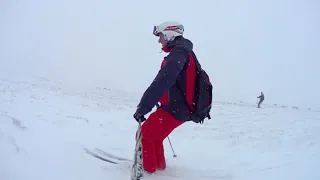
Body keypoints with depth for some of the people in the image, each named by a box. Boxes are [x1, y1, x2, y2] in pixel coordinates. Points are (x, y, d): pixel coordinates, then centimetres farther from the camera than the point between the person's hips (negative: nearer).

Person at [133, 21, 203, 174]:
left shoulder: (178, 53, -19)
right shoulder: (182, 53, 14)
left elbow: (162, 82, -33)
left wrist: (142, 108, -35)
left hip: (175, 110, -10)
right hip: (180, 107, 10)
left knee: (144, 135, 3)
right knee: (154, 136, 22)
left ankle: (148, 170, 18)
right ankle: (159, 166, 37)